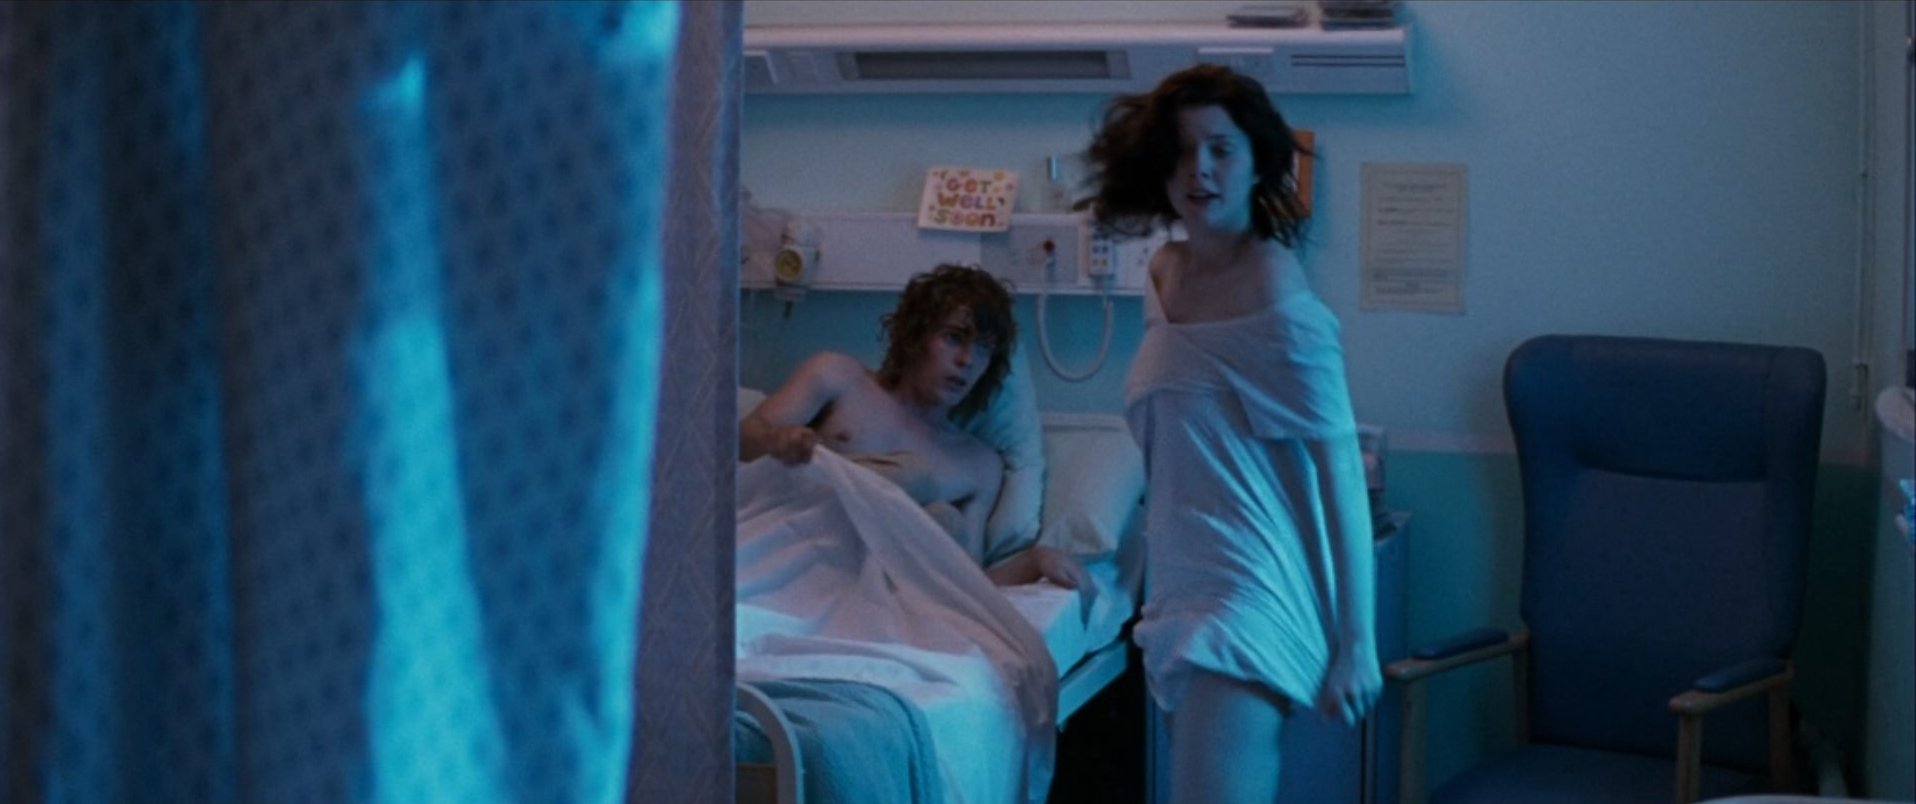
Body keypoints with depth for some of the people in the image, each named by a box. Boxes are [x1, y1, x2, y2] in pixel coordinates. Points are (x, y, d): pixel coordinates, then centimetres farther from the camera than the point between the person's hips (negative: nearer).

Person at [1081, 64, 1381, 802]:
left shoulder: (1280, 308, -16)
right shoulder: (1165, 274, 7)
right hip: (1184, 594, 8)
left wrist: (1354, 644, -15)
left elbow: (1341, 479, -14)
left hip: (1249, 607, -8)